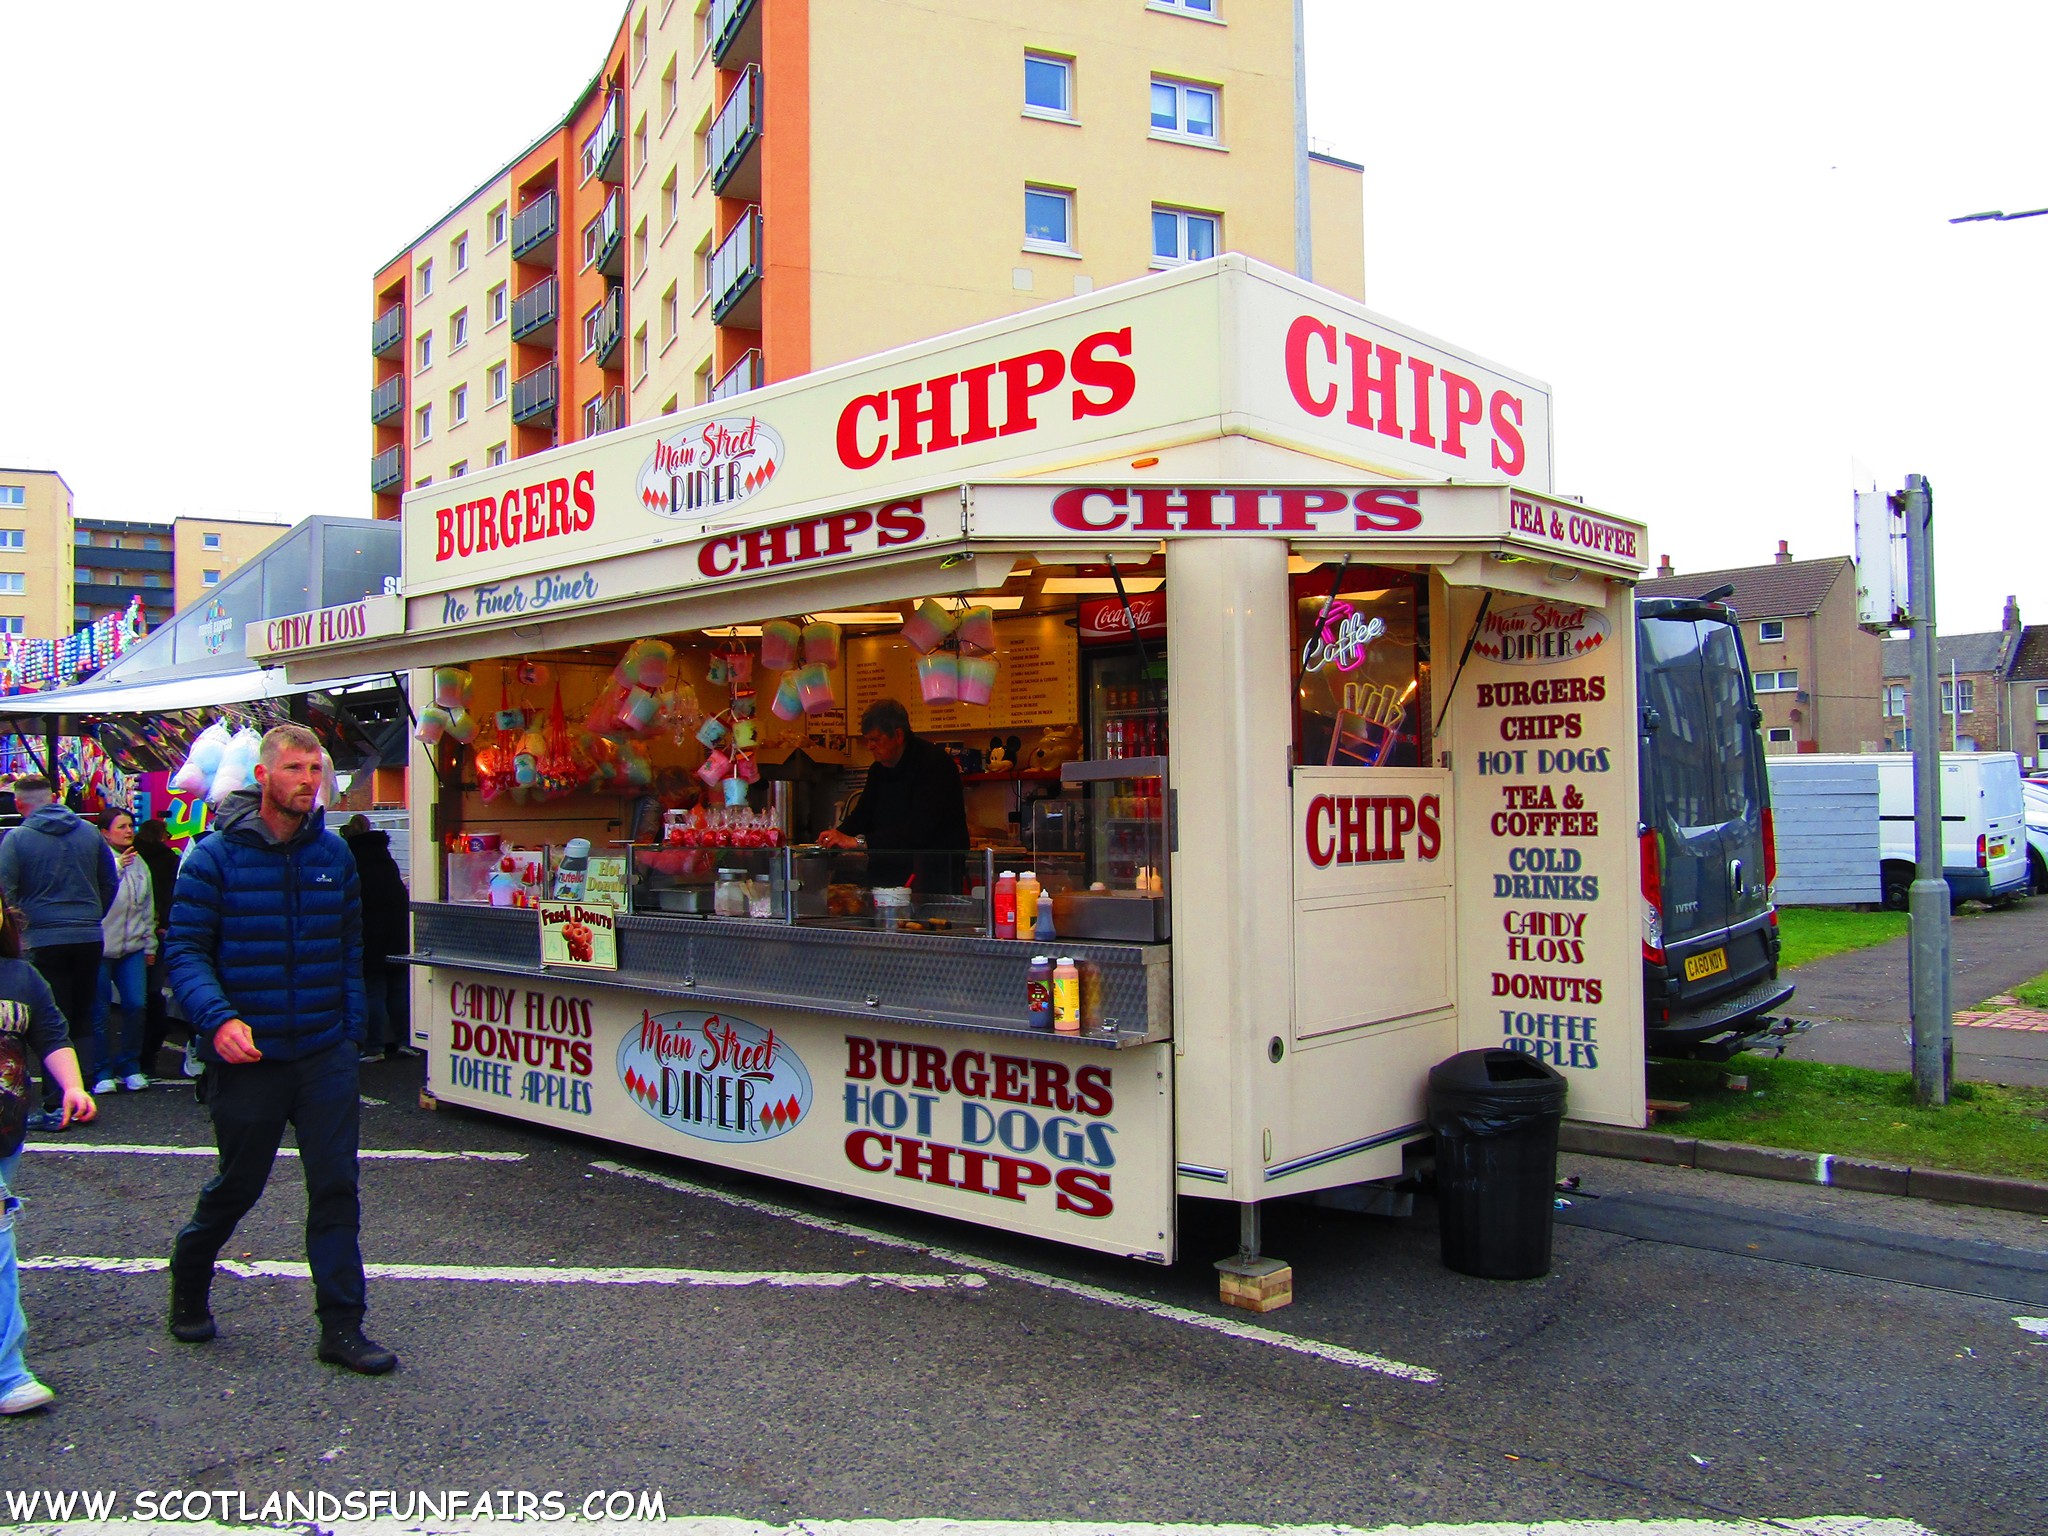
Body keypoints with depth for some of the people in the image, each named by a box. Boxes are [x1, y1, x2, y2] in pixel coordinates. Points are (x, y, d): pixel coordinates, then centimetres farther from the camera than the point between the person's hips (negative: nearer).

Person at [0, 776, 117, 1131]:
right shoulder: (89, 833, 6)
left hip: (44, 940, -3)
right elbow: (110, 884, 11)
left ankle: (55, 1107, 2)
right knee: (83, 1021, 13)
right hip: (89, 939, 3)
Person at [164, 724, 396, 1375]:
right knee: (237, 1185, 13)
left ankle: (342, 1326, 10)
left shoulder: (332, 852, 5)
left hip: (326, 1054, 3)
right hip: (248, 1055, -3)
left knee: (336, 1186, 1)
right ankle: (188, 1287, 41)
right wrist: (219, 1019, -25)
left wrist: (352, 1028, 7)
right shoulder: (216, 855, -7)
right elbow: (184, 950, -10)